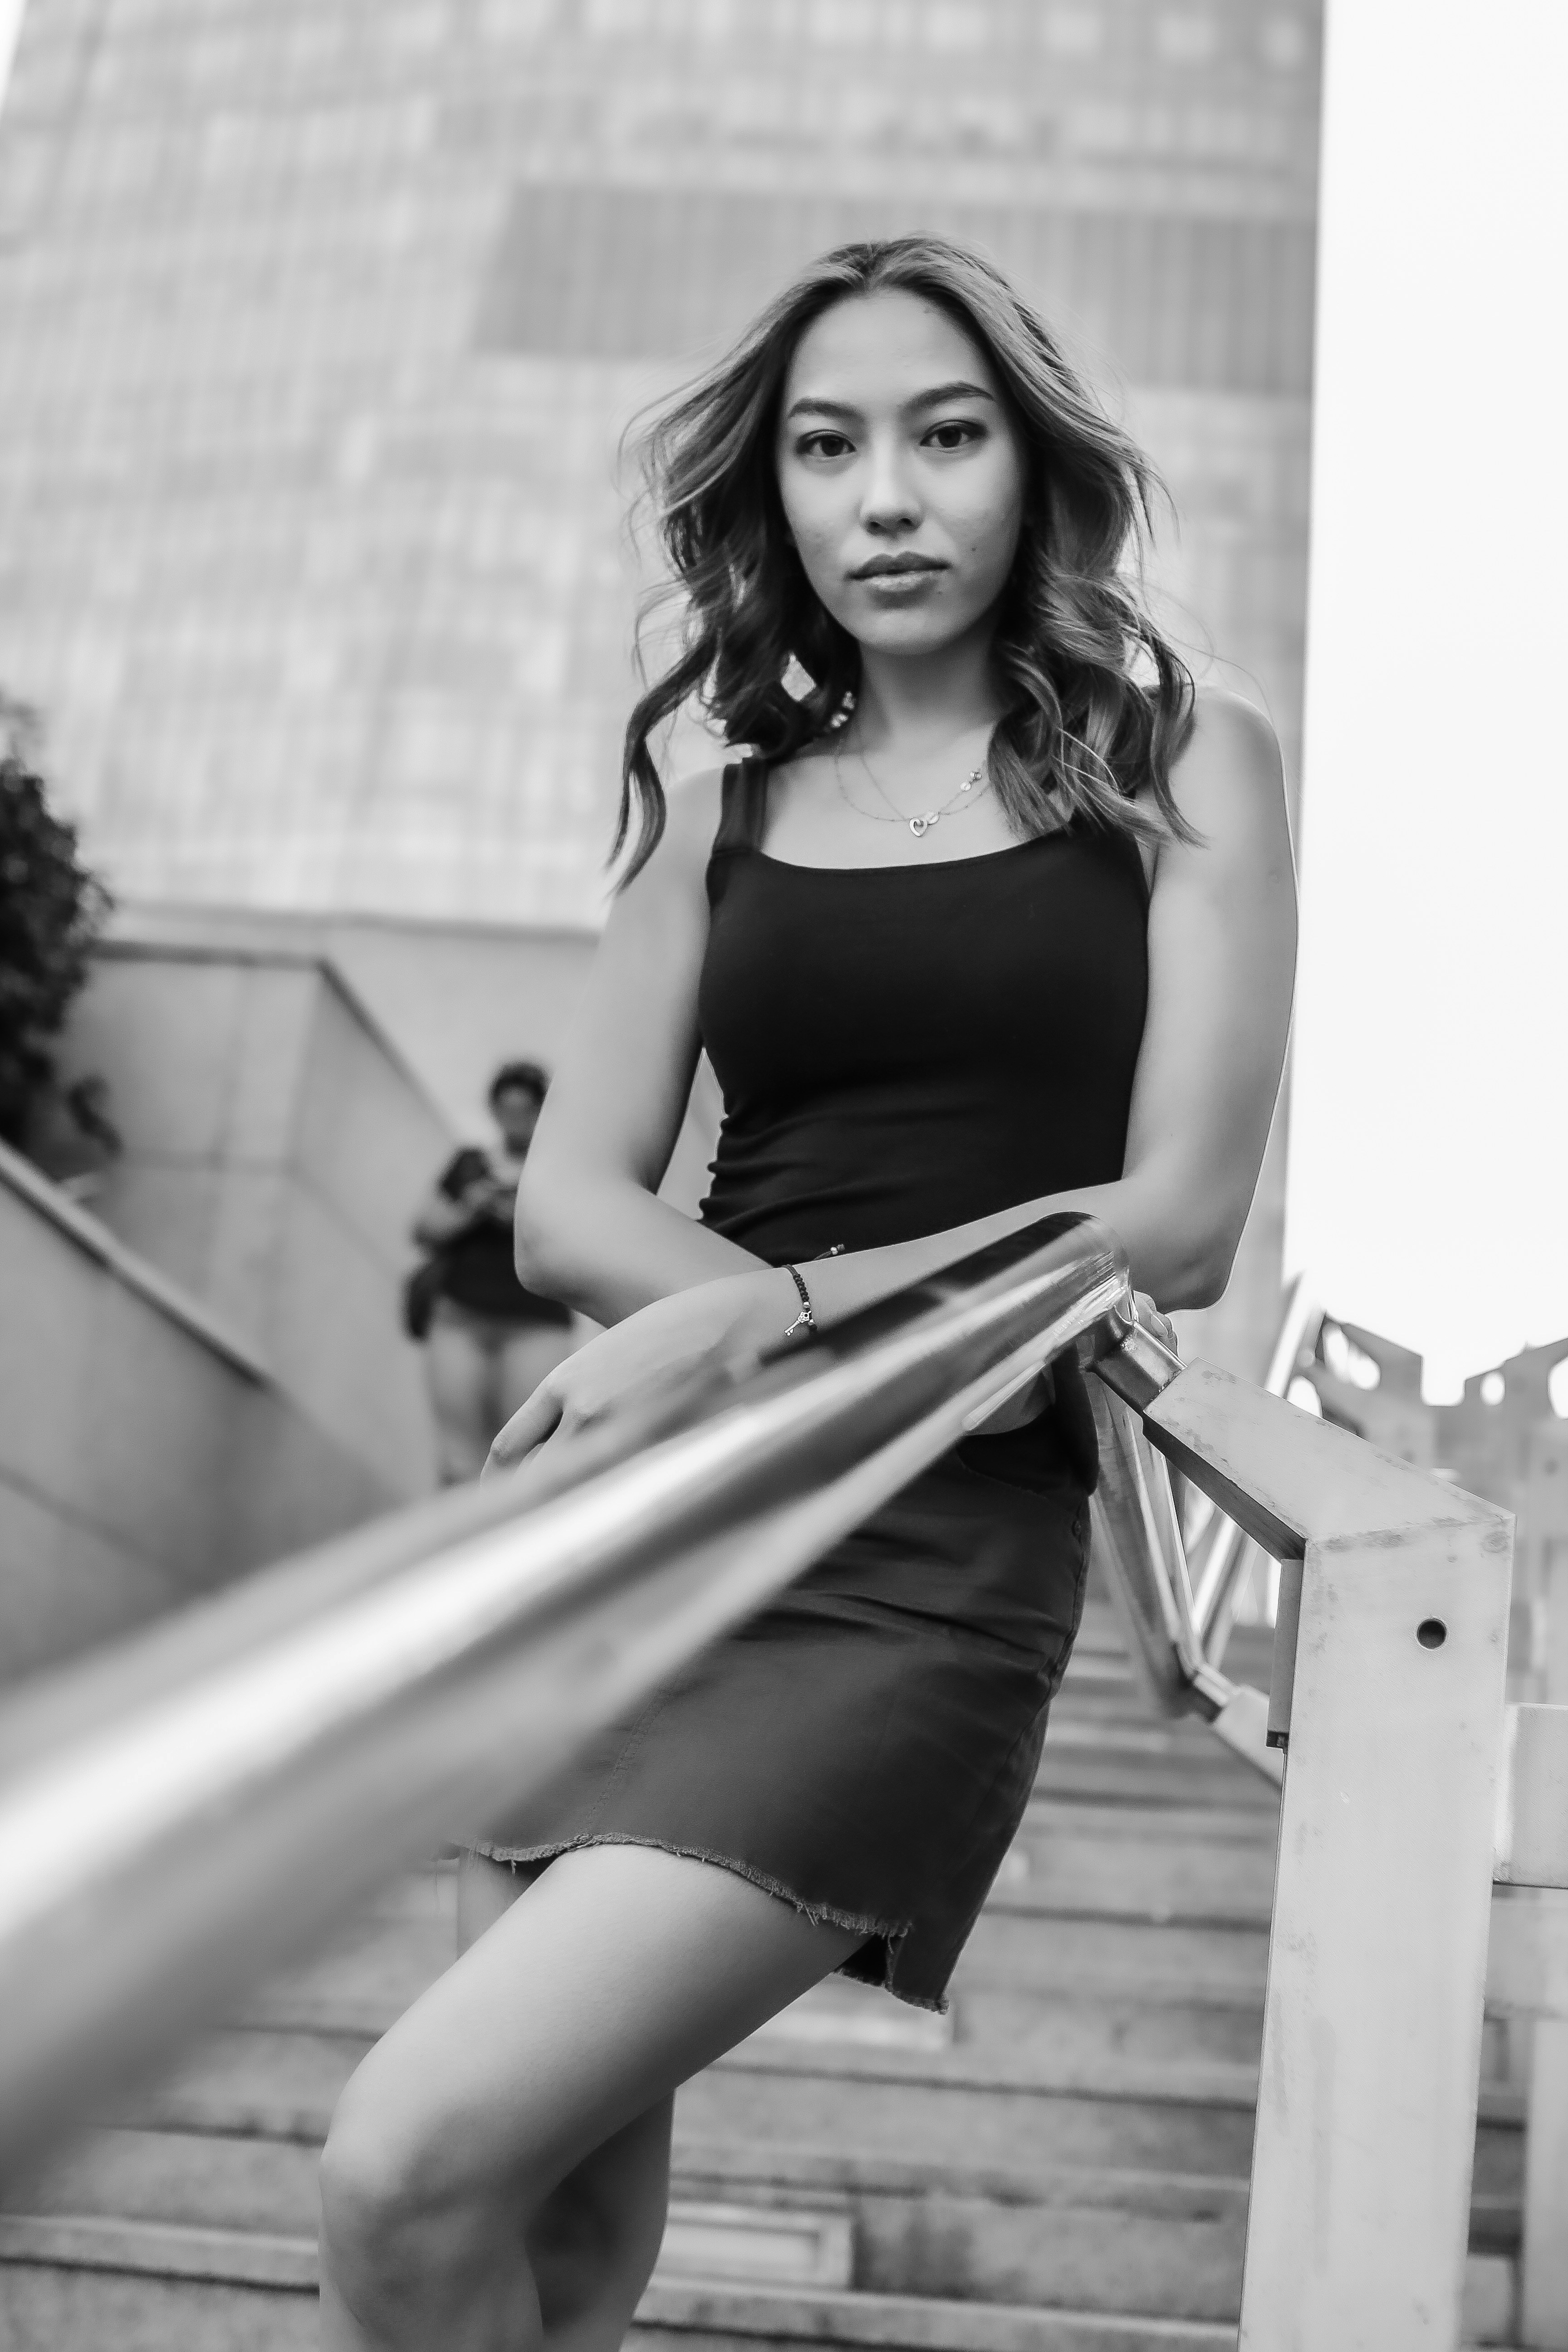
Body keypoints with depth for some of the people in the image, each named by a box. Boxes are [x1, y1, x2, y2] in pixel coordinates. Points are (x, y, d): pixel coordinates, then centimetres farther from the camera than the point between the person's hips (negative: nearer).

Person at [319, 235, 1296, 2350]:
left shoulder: (1180, 768, 4)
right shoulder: (719, 818, 13)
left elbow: (1177, 1224, -4)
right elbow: (570, 1209, 7)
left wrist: (775, 1313, -12)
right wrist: (783, 1314, -13)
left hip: (939, 1555, -4)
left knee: (414, 2173, -17)